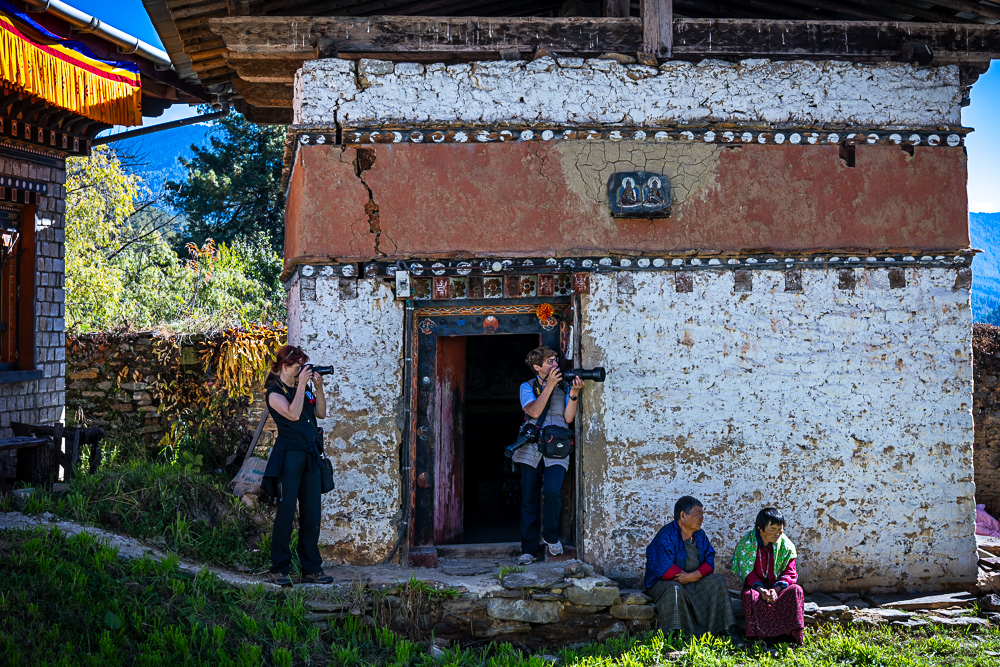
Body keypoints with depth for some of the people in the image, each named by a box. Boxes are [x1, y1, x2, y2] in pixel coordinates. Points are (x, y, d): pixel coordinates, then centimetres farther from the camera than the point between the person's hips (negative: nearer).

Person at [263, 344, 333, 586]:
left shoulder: (304, 388, 16)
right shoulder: (275, 392, -5)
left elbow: (321, 413, 13)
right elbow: (293, 414, -20)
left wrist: (318, 387, 2)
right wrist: (302, 385, -16)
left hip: (311, 457, 7)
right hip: (289, 456, -7)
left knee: (312, 515, 6)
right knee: (286, 513, -4)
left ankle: (311, 569, 10)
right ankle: (279, 569, 4)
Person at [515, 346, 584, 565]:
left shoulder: (564, 386, 10)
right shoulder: (528, 387, 7)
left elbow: (568, 418, 0)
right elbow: (534, 411, -11)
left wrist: (573, 393, -11)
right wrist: (549, 385, -14)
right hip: (531, 448, 0)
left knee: (552, 491, -22)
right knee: (529, 499, 1)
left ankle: (550, 536, 2)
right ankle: (529, 549, 11)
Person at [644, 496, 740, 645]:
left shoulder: (699, 535, 9)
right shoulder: (666, 536, -15)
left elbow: (709, 560, 2)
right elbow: (665, 569, -24)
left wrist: (693, 576, -21)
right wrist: (698, 576, -15)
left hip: (694, 583, 7)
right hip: (663, 583, -6)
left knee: (717, 579, -12)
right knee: (674, 589, -37)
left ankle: (726, 630, -15)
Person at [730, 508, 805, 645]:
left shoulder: (785, 544, -4)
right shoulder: (746, 542, -8)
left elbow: (789, 572, -3)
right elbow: (746, 571, -7)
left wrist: (777, 589, -23)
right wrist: (760, 589, -24)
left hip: (777, 584, 2)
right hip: (755, 584, -2)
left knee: (796, 590, -30)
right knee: (749, 596, -36)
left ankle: (793, 636, -31)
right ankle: (759, 637, -34)